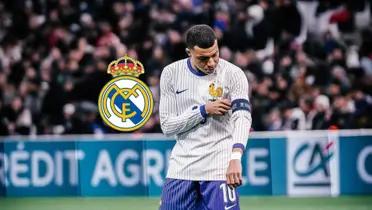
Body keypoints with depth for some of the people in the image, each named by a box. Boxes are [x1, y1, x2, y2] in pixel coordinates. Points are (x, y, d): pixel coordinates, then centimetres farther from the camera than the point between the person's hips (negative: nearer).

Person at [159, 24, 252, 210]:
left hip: (219, 166, -3)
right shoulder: (171, 73, 1)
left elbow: (243, 117, -21)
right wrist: (204, 110, -14)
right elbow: (167, 125, 0)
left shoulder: (233, 74, -7)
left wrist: (235, 157, -38)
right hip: (181, 166, 3)